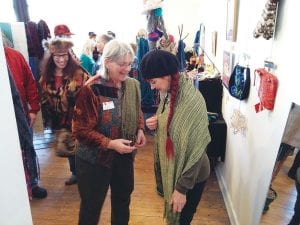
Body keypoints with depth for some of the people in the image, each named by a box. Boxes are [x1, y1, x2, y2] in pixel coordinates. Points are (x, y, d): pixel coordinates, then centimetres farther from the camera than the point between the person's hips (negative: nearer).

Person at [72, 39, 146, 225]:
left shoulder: (133, 86, -4)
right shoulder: (91, 90, -22)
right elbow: (81, 131, -20)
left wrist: (140, 130, -8)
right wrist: (110, 144, -28)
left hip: (125, 157, 6)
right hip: (94, 160, -5)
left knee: (123, 200, 26)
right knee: (92, 207, 15)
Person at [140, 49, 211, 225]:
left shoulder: (192, 100, -27)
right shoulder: (168, 94, -1)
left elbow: (195, 150, -24)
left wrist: (182, 187, -19)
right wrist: (156, 124, -9)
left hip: (190, 177, -7)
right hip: (171, 169, 7)